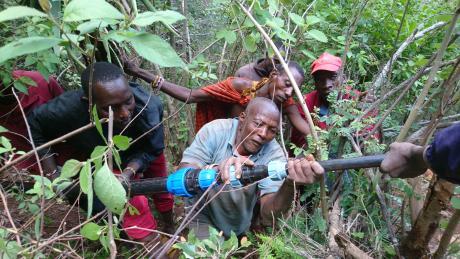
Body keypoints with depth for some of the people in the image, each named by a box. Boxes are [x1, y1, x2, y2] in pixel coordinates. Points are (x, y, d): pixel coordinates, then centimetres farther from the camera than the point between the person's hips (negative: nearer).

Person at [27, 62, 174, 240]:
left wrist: (128, 173, -41)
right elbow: (34, 125, -18)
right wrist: (52, 173, -19)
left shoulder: (149, 107, -41)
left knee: (162, 191, 18)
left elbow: (152, 150, -25)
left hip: (141, 154, 1)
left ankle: (170, 228, 48)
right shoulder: (69, 109, -39)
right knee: (134, 205, -14)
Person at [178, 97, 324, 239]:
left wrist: (290, 184, -45)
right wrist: (217, 170, -45)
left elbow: (268, 216, -26)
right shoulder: (216, 130, -19)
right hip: (202, 217, -5)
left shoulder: (274, 155, -17)